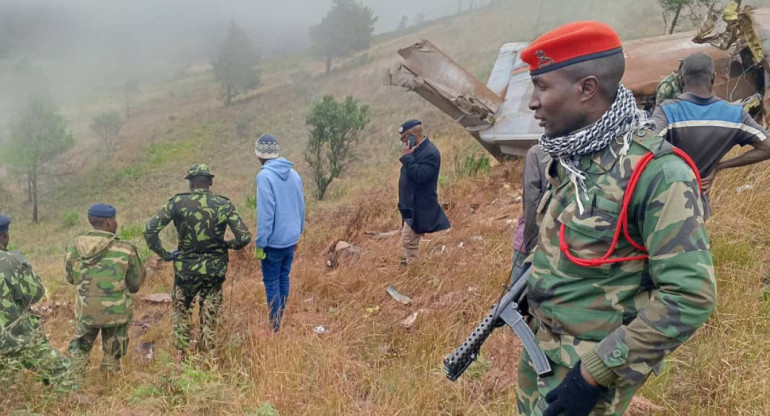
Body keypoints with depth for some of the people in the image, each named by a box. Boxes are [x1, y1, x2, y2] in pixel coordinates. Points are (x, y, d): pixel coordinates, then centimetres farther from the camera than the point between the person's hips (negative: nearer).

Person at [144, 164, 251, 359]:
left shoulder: (177, 202, -9)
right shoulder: (224, 205, -8)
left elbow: (150, 229, -14)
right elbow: (244, 237, -11)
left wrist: (163, 254, -3)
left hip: (186, 267, 0)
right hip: (215, 269, 0)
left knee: (181, 309, 23)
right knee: (210, 313, 18)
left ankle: (180, 353, 27)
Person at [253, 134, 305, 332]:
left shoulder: (265, 176, -16)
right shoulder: (293, 174, 5)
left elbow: (265, 212, -18)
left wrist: (260, 243, -12)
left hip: (274, 241, -7)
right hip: (291, 239, 7)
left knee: (271, 282, 2)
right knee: (284, 278, 16)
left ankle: (275, 327, 6)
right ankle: (280, 320, 24)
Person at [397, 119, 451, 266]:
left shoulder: (430, 152, -18)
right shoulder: (416, 150, 12)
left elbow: (420, 176, -28)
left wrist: (407, 157, -23)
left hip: (419, 207, -10)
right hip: (410, 204, 10)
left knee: (408, 242, -11)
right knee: (409, 242, 15)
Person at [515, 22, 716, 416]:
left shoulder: (656, 172, -23)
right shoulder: (571, 156, 0)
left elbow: (689, 296, -25)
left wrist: (596, 372, -23)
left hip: (591, 363, -7)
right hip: (541, 341, 7)